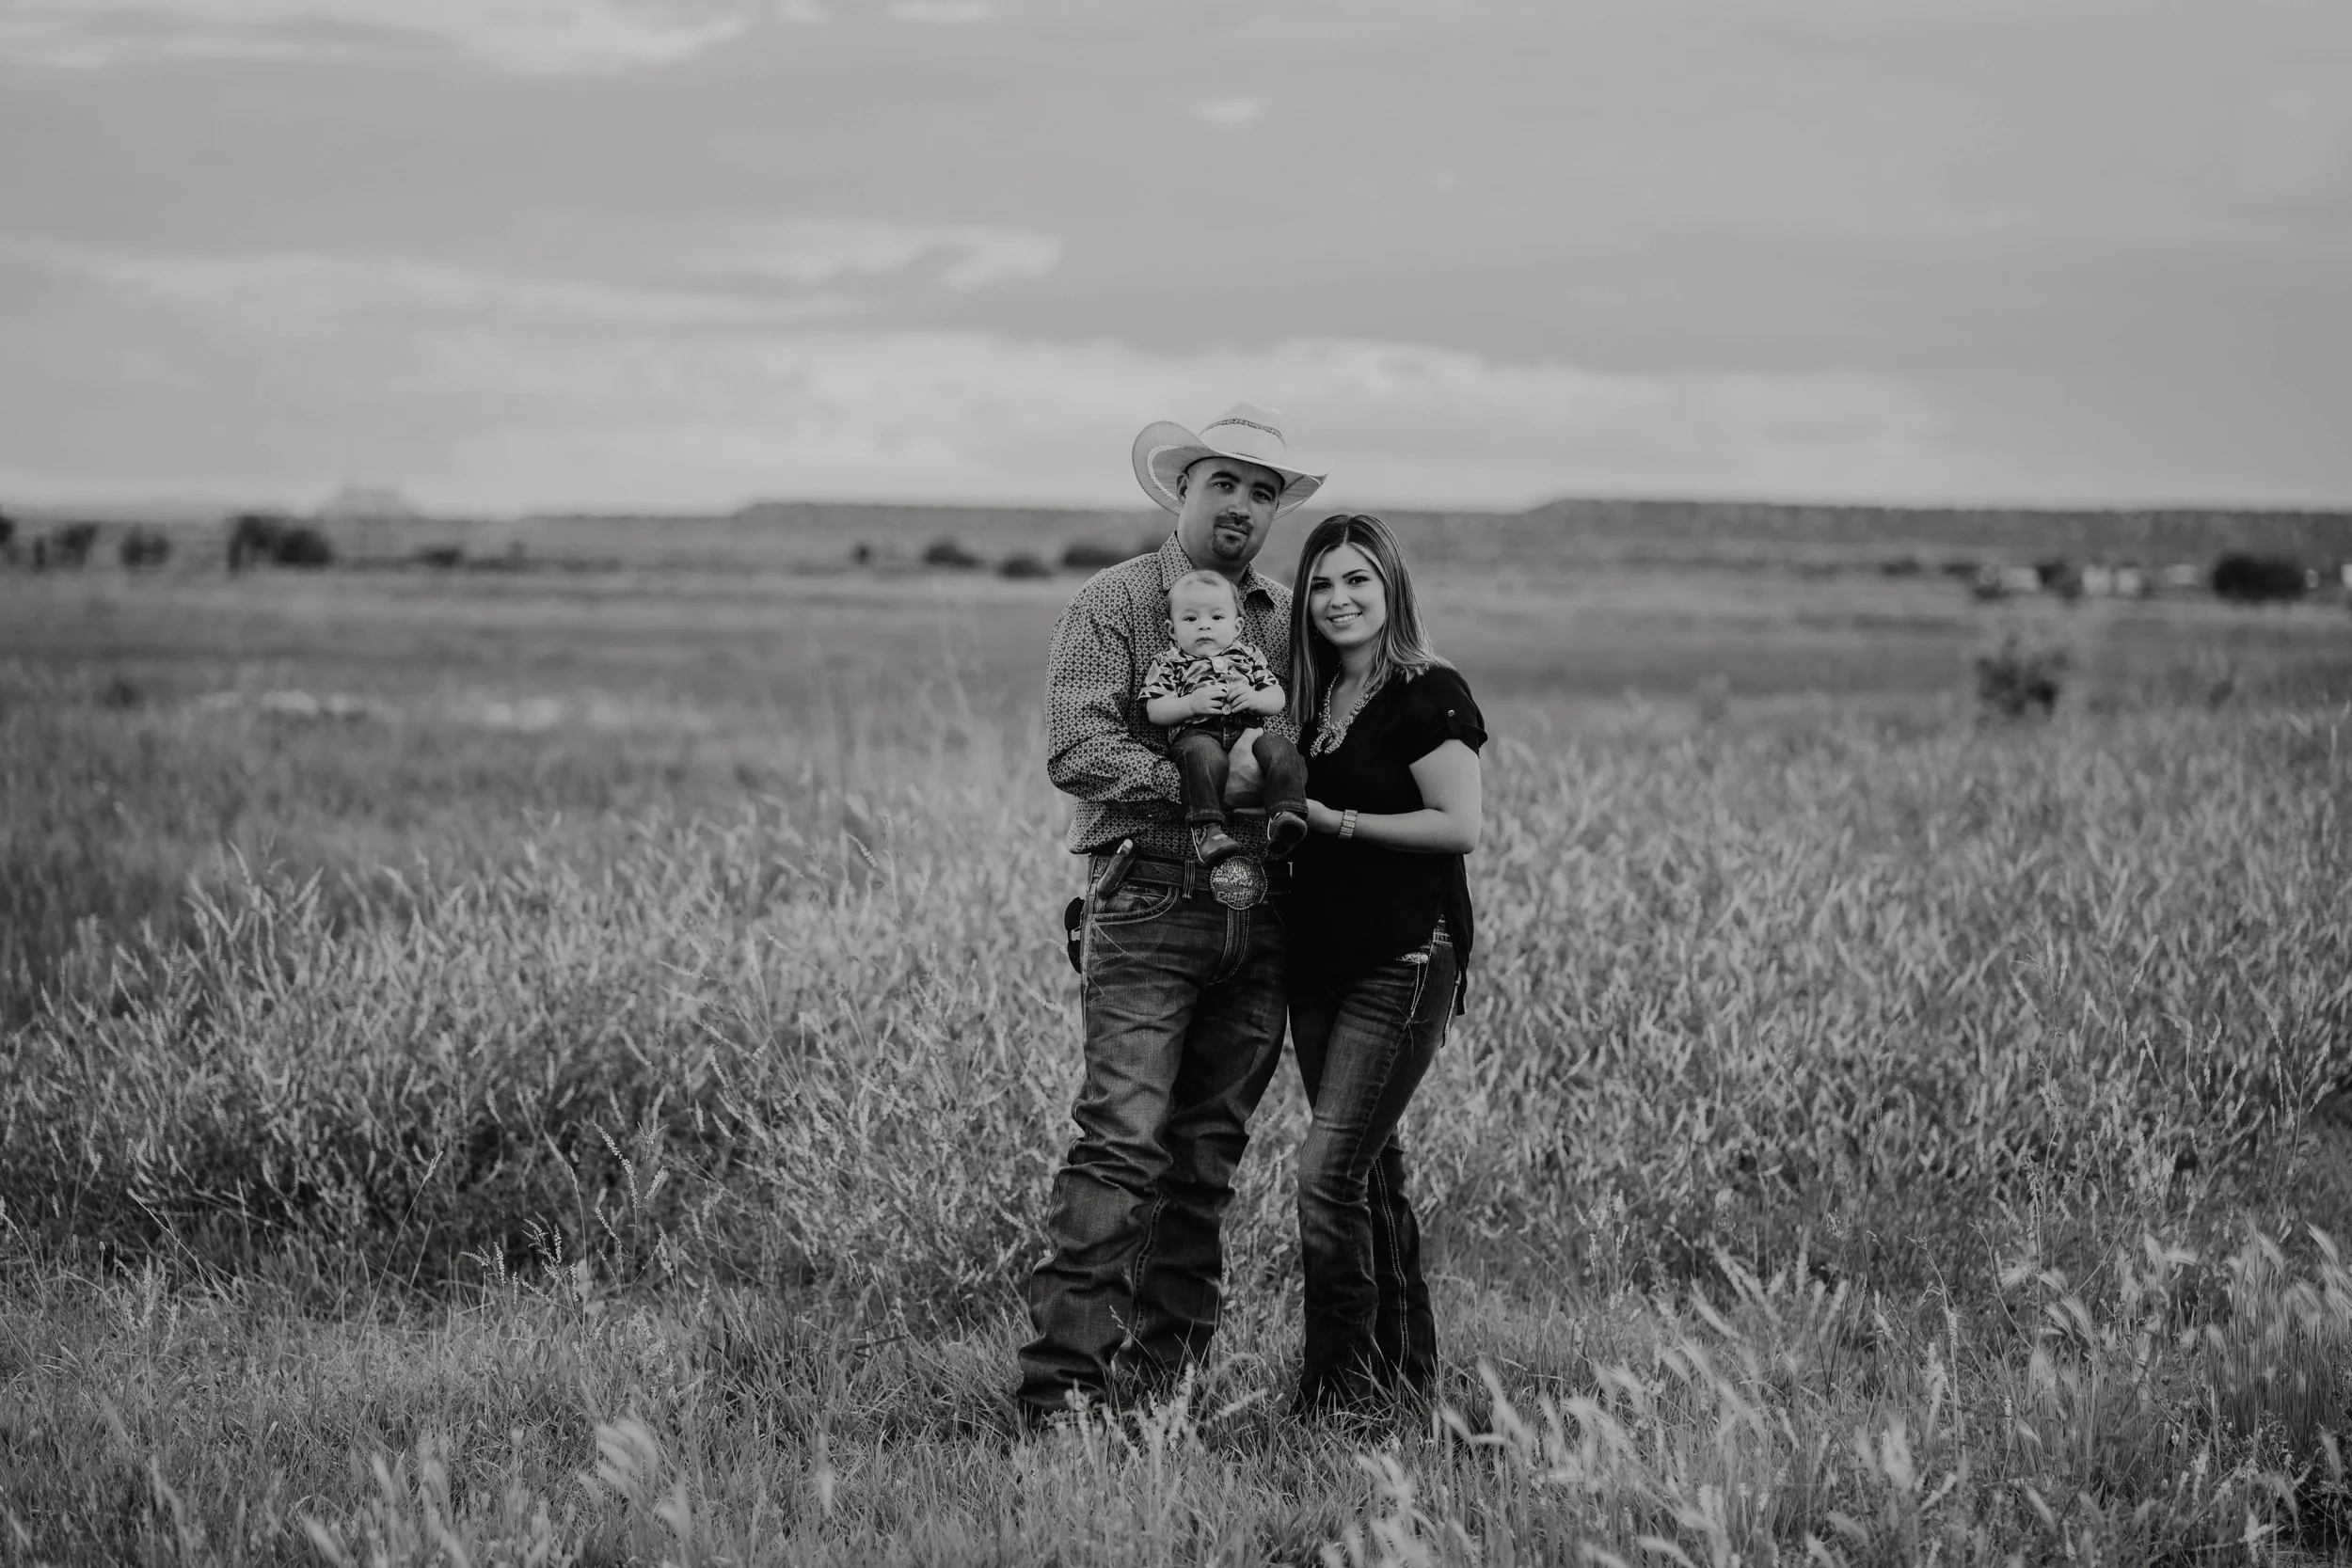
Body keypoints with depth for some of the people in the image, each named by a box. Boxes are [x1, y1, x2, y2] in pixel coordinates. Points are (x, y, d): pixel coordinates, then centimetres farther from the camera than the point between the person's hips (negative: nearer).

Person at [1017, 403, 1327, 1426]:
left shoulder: (1286, 622, 17)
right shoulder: (1115, 604, 2)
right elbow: (1075, 750, -10)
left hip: (1259, 918, 5)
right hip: (1149, 913, -5)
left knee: (1208, 1153, 6)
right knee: (1121, 1144, -14)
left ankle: (1162, 1371, 13)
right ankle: (1061, 1379, -15)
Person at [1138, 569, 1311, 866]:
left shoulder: (1248, 655, 24)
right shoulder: (1169, 663, 16)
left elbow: (1278, 699, 18)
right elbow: (1155, 711, 5)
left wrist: (1255, 698, -5)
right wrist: (1191, 704, -11)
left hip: (1247, 732, 3)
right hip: (1197, 733, -3)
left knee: (1280, 749, -28)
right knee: (1203, 754, -39)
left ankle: (1285, 815, -41)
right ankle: (1207, 829, -48)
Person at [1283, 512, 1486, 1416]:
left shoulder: (1428, 696, -9)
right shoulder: (1314, 701, 14)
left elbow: (1459, 827, -15)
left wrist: (1336, 820, -14)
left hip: (1404, 961, -8)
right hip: (1321, 959, 8)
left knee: (1328, 1172, -14)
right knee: (1370, 1170, 13)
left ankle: (1340, 1387, -8)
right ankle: (1405, 1369, 23)